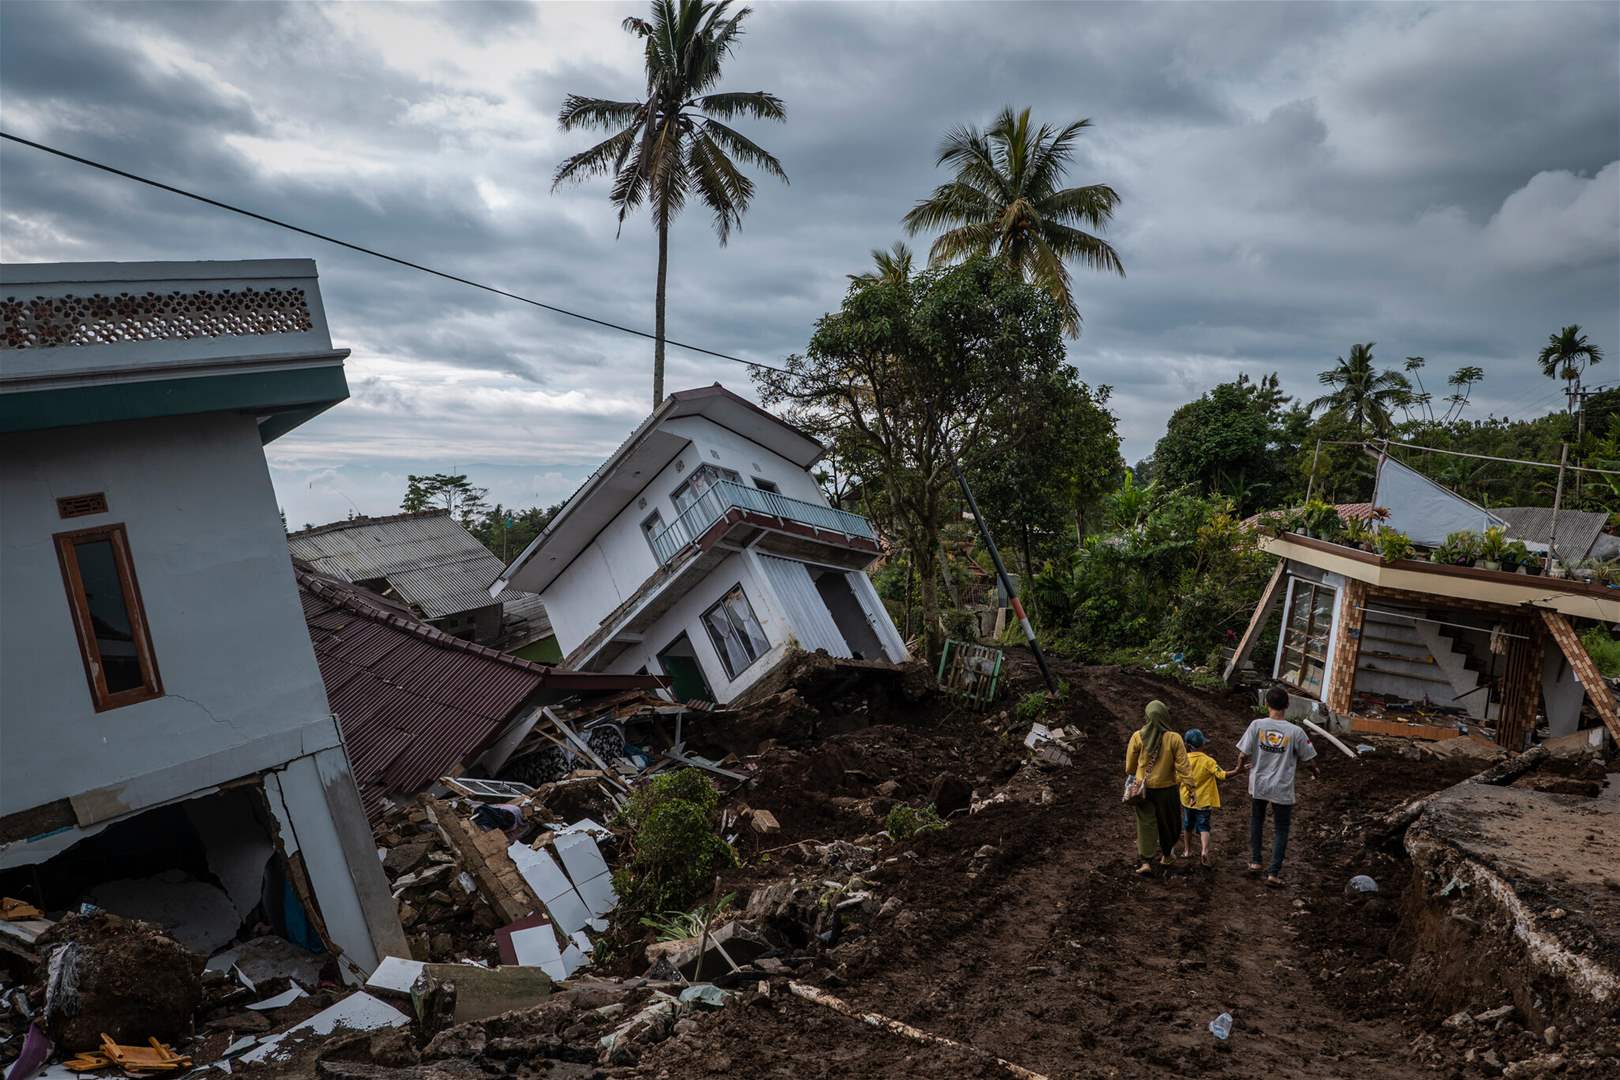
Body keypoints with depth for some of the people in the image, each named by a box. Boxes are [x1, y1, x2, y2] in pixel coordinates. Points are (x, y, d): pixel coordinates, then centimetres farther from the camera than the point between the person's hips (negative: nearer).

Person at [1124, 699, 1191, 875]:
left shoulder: (1137, 736, -10)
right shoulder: (1174, 739, -15)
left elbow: (1129, 767, 0)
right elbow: (1182, 768, -15)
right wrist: (1177, 782, -4)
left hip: (1143, 788, 1)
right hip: (1167, 788, -1)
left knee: (1146, 824, 8)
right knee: (1168, 822, 19)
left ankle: (1146, 862, 2)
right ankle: (1166, 855, 36)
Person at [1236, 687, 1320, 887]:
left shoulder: (1257, 725, -13)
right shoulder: (1296, 731, -14)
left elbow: (1243, 755, -11)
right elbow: (1308, 758, -2)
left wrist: (1240, 767, 12)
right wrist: (1315, 773, 20)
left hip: (1258, 786, 1)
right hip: (1282, 790, -1)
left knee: (1256, 822, 25)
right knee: (1280, 830, 13)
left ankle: (1255, 861, 30)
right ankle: (1274, 872, 11)